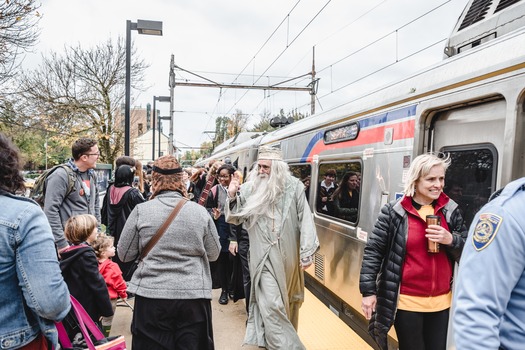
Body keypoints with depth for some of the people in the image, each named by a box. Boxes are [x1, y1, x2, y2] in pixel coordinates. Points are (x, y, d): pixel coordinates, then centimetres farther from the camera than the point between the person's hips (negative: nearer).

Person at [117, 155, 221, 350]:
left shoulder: (141, 211, -6)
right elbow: (214, 254, 6)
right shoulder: (200, 212, -4)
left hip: (151, 296, 0)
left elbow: (124, 255, 2)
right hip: (194, 296, 1)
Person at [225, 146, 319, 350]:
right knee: (271, 304, -4)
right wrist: (232, 197, -15)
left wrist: (307, 253, -8)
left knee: (287, 302, 17)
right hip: (264, 256, -1)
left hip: (288, 254, 1)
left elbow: (305, 221, -5)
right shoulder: (250, 188, -3)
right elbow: (235, 219, 2)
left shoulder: (294, 187, -4)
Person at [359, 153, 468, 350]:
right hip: (407, 302, -3)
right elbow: (373, 251, -6)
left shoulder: (451, 211, 2)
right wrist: (368, 291, -9)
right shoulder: (394, 212, -9)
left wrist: (451, 240, -14)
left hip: (441, 302, 4)